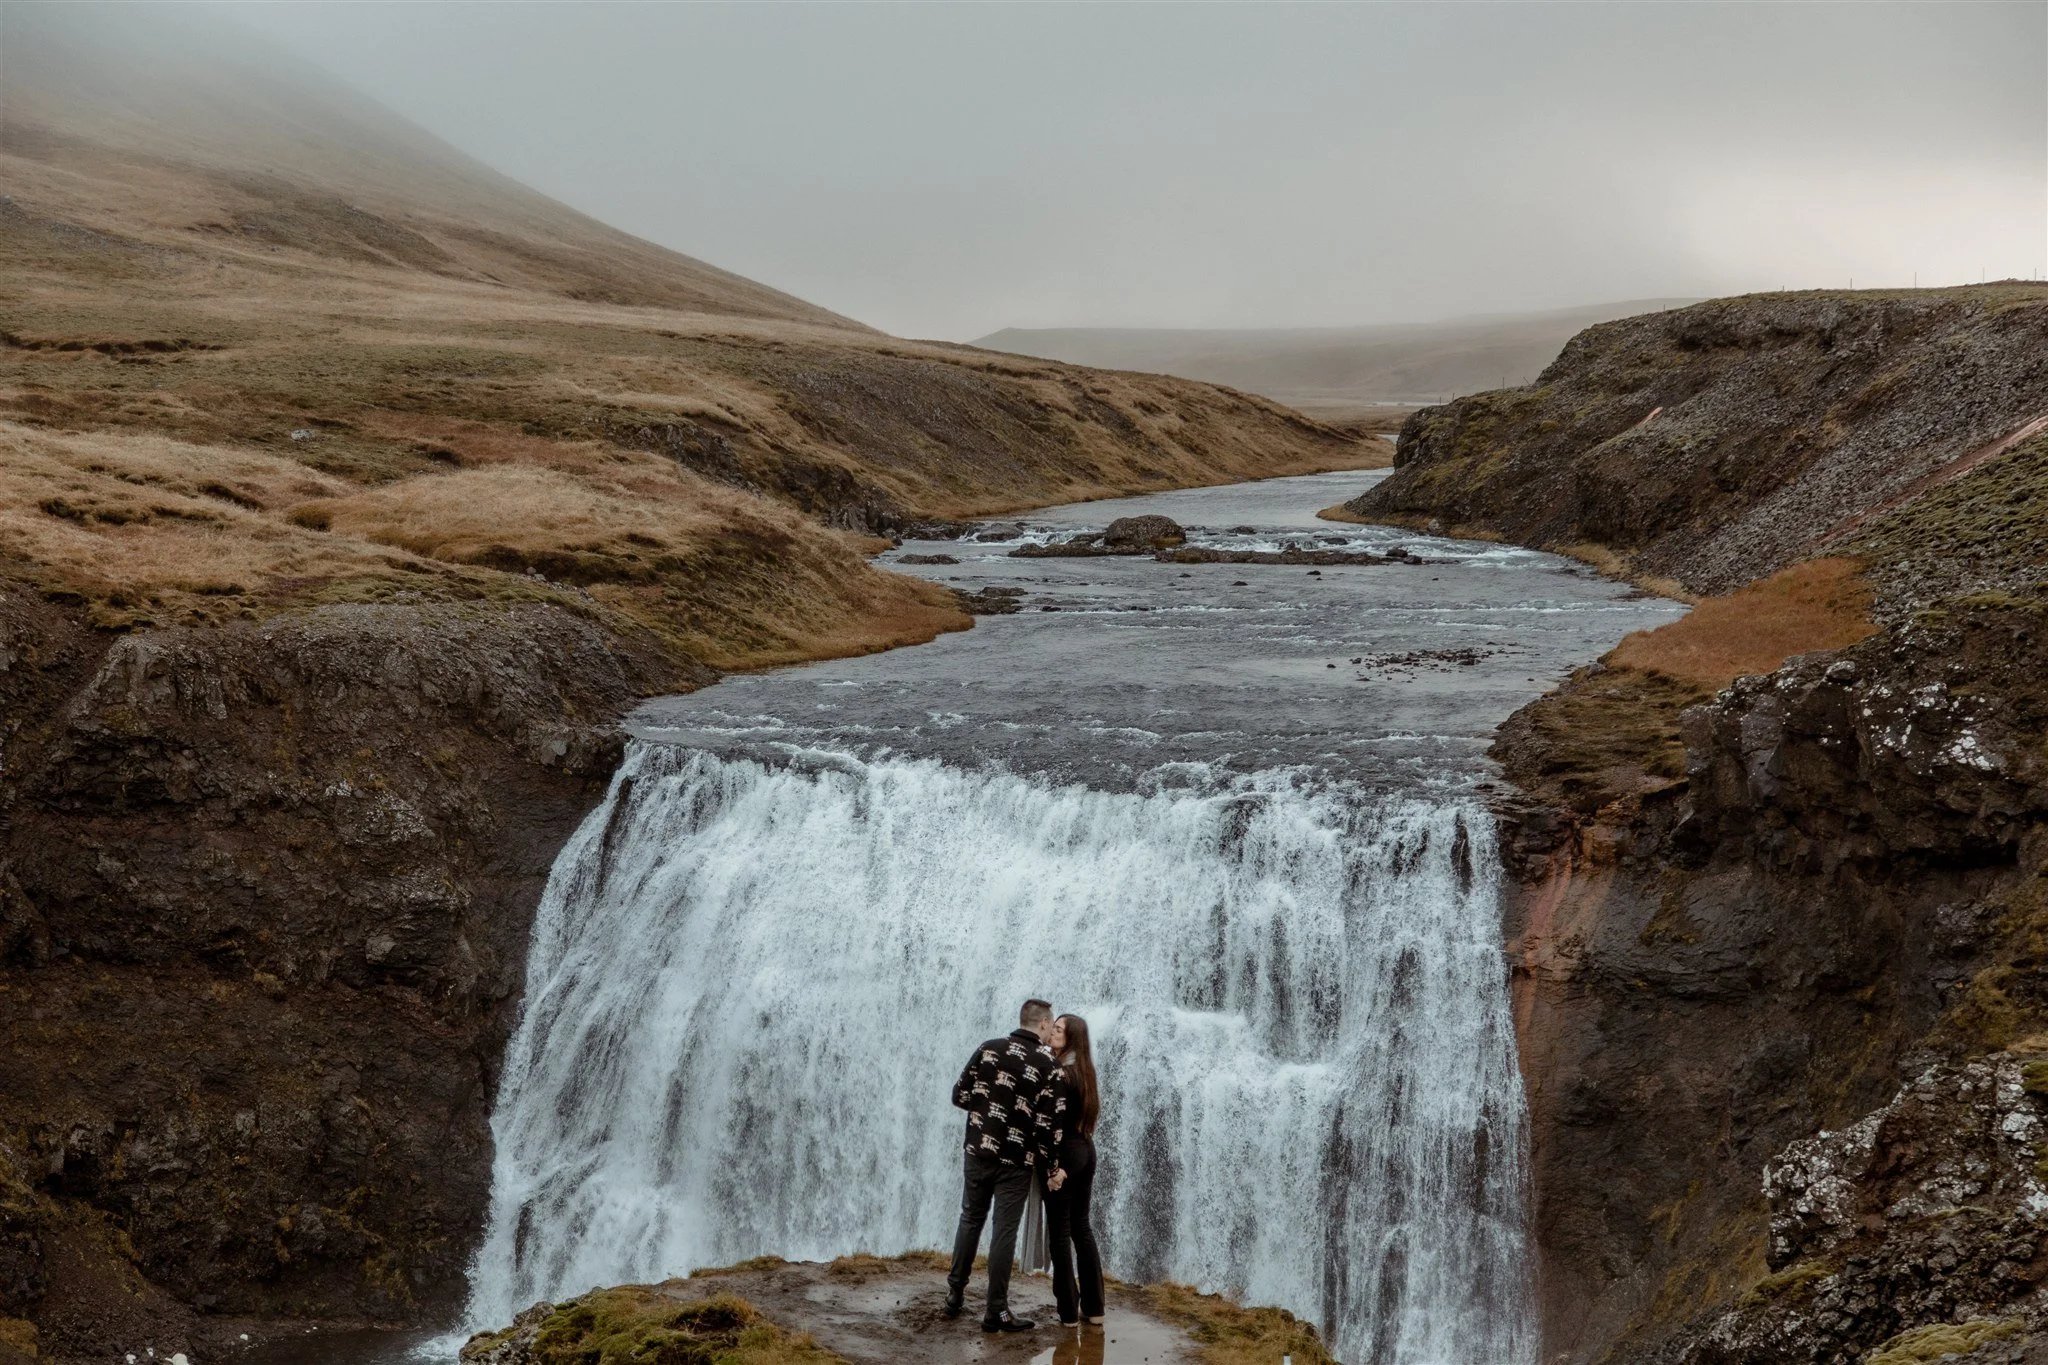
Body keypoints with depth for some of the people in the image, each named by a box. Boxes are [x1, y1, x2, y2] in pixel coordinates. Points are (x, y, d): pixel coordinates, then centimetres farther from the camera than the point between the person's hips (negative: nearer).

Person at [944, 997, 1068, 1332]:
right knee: (1004, 1230, 2)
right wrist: (1053, 1168, -4)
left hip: (979, 1150, 4)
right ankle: (995, 1311, 6)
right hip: (1016, 1159, -3)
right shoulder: (1048, 1064, -9)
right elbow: (1047, 1122, -13)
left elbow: (960, 1095, 1)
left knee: (970, 1220, 19)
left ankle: (955, 1293, 26)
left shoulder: (987, 1049, 1)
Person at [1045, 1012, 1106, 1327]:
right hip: (1086, 1151, 8)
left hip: (1065, 1154, -8)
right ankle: (1094, 1308, 16)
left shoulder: (1059, 1073, -16)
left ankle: (1069, 1312, 2)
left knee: (1060, 1233, -1)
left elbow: (1056, 1123, -21)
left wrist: (1052, 1166, -20)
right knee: (1081, 1227, 14)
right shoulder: (1084, 1069, 11)